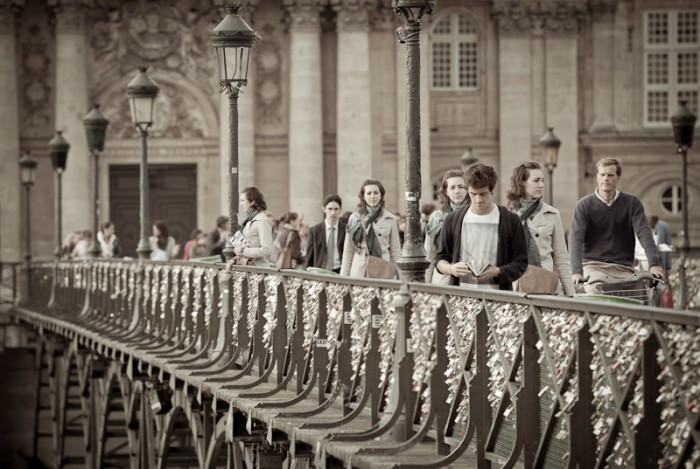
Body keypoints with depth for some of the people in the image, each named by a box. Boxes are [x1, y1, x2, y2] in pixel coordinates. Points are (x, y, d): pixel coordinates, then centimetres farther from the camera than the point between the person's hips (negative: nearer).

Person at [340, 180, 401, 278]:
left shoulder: (390, 219, 8)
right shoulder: (355, 218, 9)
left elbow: (395, 250, 10)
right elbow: (348, 250, 10)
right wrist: (343, 277, 6)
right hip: (358, 272, 0)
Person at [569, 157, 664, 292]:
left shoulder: (632, 203, 6)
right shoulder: (584, 205, 2)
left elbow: (644, 233, -5)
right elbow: (576, 238, -9)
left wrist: (654, 263, -21)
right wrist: (576, 271, -25)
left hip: (623, 269, 1)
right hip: (594, 266, -1)